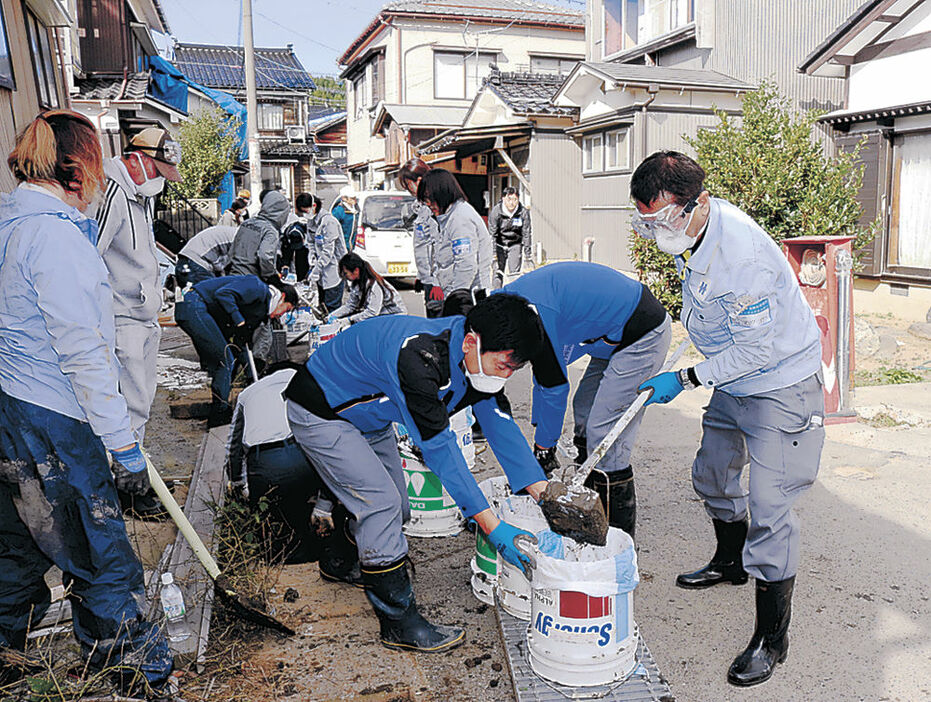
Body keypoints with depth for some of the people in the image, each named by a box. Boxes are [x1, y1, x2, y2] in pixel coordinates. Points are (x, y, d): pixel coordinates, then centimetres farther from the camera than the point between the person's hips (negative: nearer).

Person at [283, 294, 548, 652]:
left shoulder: (470, 354, -13)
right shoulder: (418, 357, -40)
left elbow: (498, 421, -7)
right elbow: (438, 445, -37)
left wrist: (543, 493, -13)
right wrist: (491, 525, -36)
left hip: (369, 417, 9)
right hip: (321, 414, -8)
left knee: (395, 510, 14)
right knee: (382, 504, -15)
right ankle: (399, 623, 1)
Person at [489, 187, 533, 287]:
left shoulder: (524, 212, -14)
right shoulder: (496, 211, -18)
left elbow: (526, 235, -9)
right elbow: (492, 234, -17)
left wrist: (528, 257, -9)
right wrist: (493, 255, -22)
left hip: (515, 244, 1)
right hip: (500, 244, -1)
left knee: (514, 273, -7)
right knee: (498, 272, -7)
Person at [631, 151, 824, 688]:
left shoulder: (741, 252, -33)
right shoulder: (689, 230, -5)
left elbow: (755, 348, -27)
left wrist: (685, 379, -20)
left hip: (781, 387, -9)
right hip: (733, 382, 9)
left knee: (769, 510, -8)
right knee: (713, 475, 22)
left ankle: (772, 638, 7)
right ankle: (732, 561, 48)